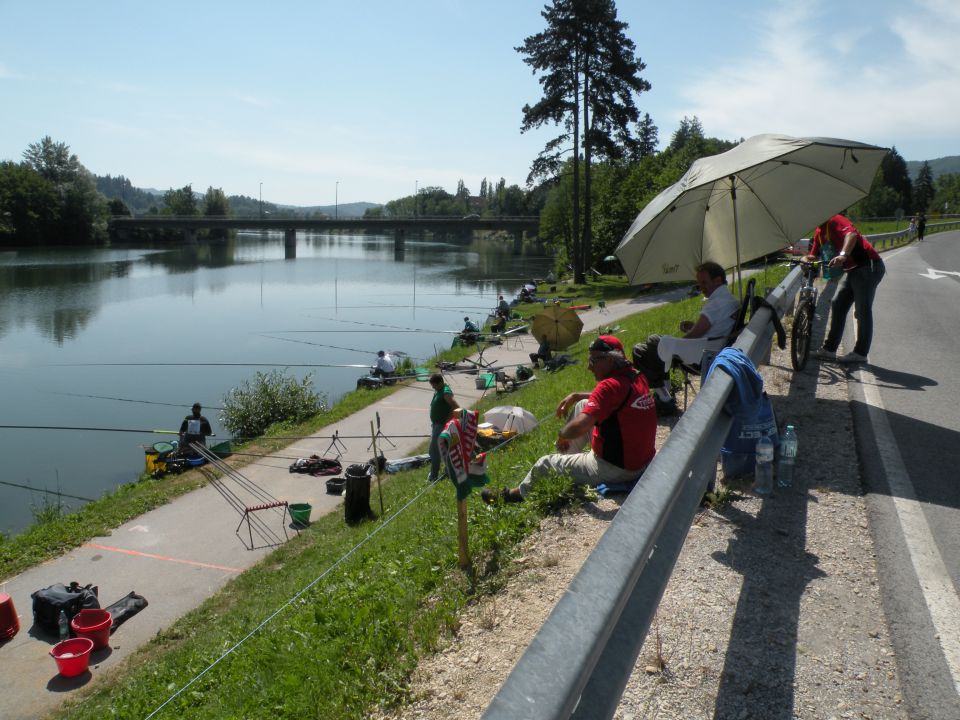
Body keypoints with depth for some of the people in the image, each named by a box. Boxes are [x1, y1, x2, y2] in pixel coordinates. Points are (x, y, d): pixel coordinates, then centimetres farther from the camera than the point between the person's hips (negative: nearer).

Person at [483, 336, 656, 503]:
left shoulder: (610, 385, -26)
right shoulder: (638, 378, 0)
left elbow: (578, 427, -34)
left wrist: (562, 435, -13)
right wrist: (576, 396, 14)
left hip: (616, 469, -9)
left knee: (544, 464, 11)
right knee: (583, 406, 22)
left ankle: (518, 494, 38)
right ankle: (569, 455, 41)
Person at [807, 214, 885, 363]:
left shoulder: (835, 221, -14)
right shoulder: (819, 231, 14)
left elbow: (851, 234, -33)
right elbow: (813, 255, 13)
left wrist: (843, 255, -51)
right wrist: (806, 259, -11)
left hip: (868, 266, -10)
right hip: (851, 270, 10)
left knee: (862, 310, -5)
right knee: (838, 305, 8)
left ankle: (860, 353, 1)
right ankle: (829, 349, 12)